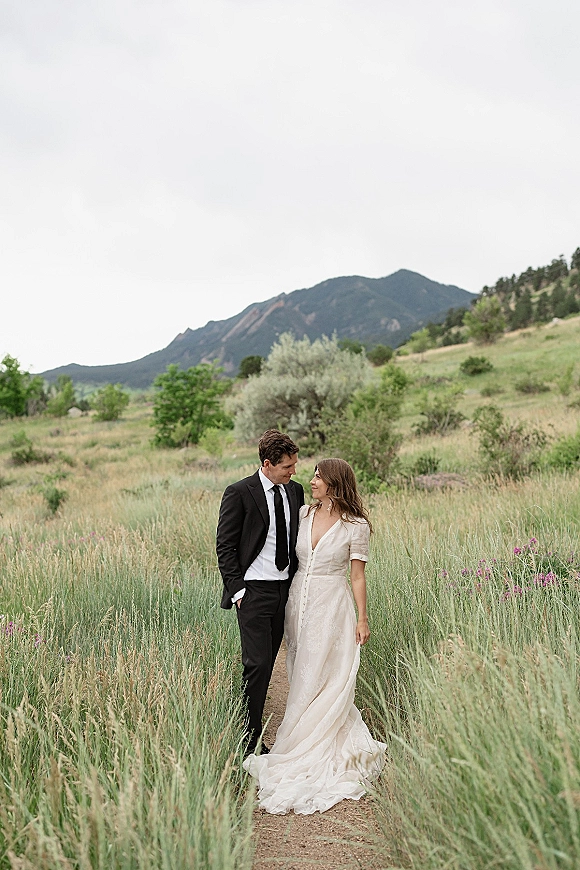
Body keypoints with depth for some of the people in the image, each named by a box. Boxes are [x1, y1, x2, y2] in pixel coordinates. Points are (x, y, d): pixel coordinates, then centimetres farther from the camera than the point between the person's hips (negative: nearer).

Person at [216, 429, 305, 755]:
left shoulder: (295, 491, 9)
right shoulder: (239, 492, -8)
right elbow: (225, 547, -6)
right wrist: (237, 590, -11)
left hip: (285, 590, 6)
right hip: (254, 591, -5)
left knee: (267, 665, 11)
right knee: (258, 665, -8)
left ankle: (256, 735, 22)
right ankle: (249, 740, 4)